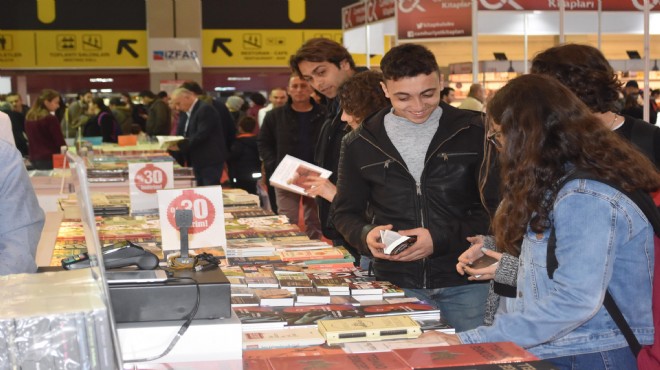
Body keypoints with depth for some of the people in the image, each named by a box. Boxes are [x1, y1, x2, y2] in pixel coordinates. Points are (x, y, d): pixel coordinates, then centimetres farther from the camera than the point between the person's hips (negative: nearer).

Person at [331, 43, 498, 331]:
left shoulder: (473, 133, -2)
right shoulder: (360, 144, 4)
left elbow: (496, 208, -2)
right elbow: (346, 213, 13)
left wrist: (441, 239, -15)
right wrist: (366, 236, -9)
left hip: (467, 284, -1)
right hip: (395, 284, 1)